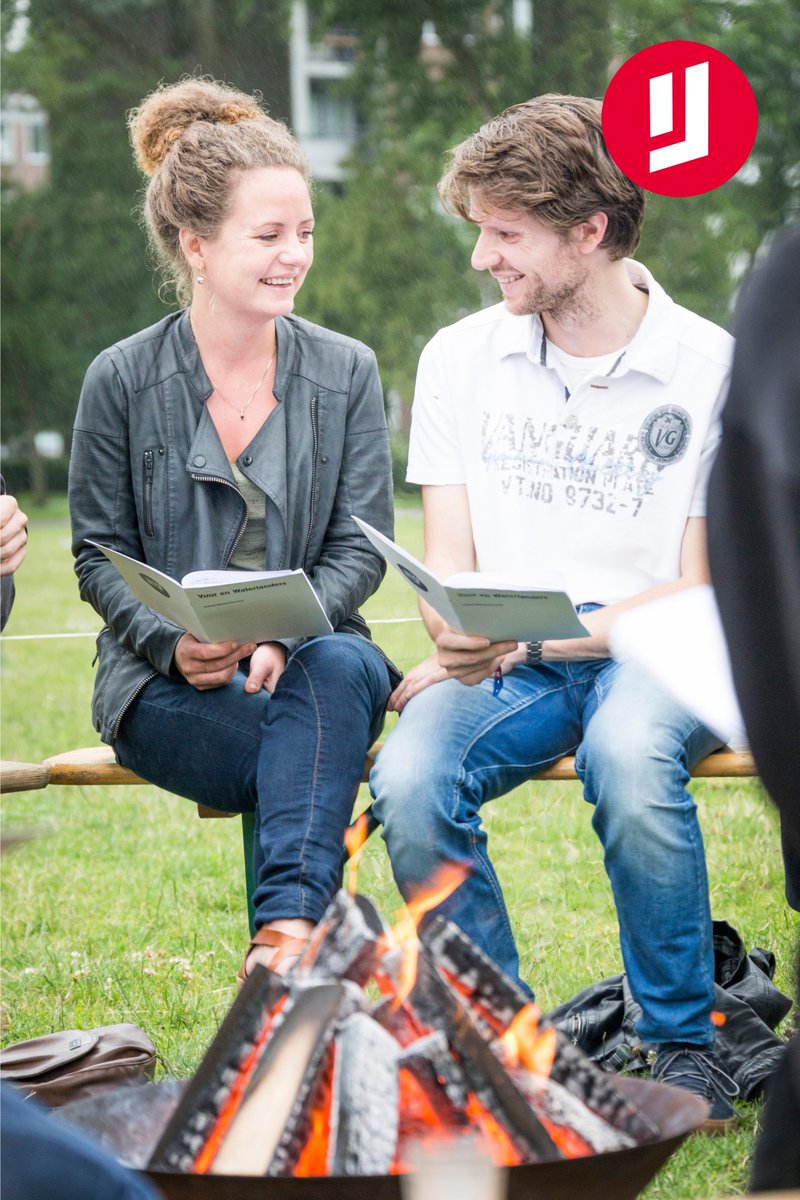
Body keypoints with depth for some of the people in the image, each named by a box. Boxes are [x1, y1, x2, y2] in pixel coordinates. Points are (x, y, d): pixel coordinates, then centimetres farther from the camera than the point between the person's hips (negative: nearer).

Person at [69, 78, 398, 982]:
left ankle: (284, 936, -44)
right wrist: (175, 644, -17)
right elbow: (100, 556, 3)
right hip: (165, 686, -2)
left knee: (341, 669, -36)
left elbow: (360, 547, 3)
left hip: (308, 660, 2)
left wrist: (287, 632, -18)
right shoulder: (121, 380, 1)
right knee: (322, 765, -33)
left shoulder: (345, 373, 7)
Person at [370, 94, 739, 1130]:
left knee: (629, 754, -38)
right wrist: (462, 642, -17)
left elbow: (701, 594, -5)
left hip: (649, 652, -3)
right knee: (407, 780, -30)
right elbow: (448, 567, 8)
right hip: (508, 661, 3)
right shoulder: (460, 357, 9)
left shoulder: (709, 367, -3)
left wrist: (530, 638, -17)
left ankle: (683, 1042, -16)